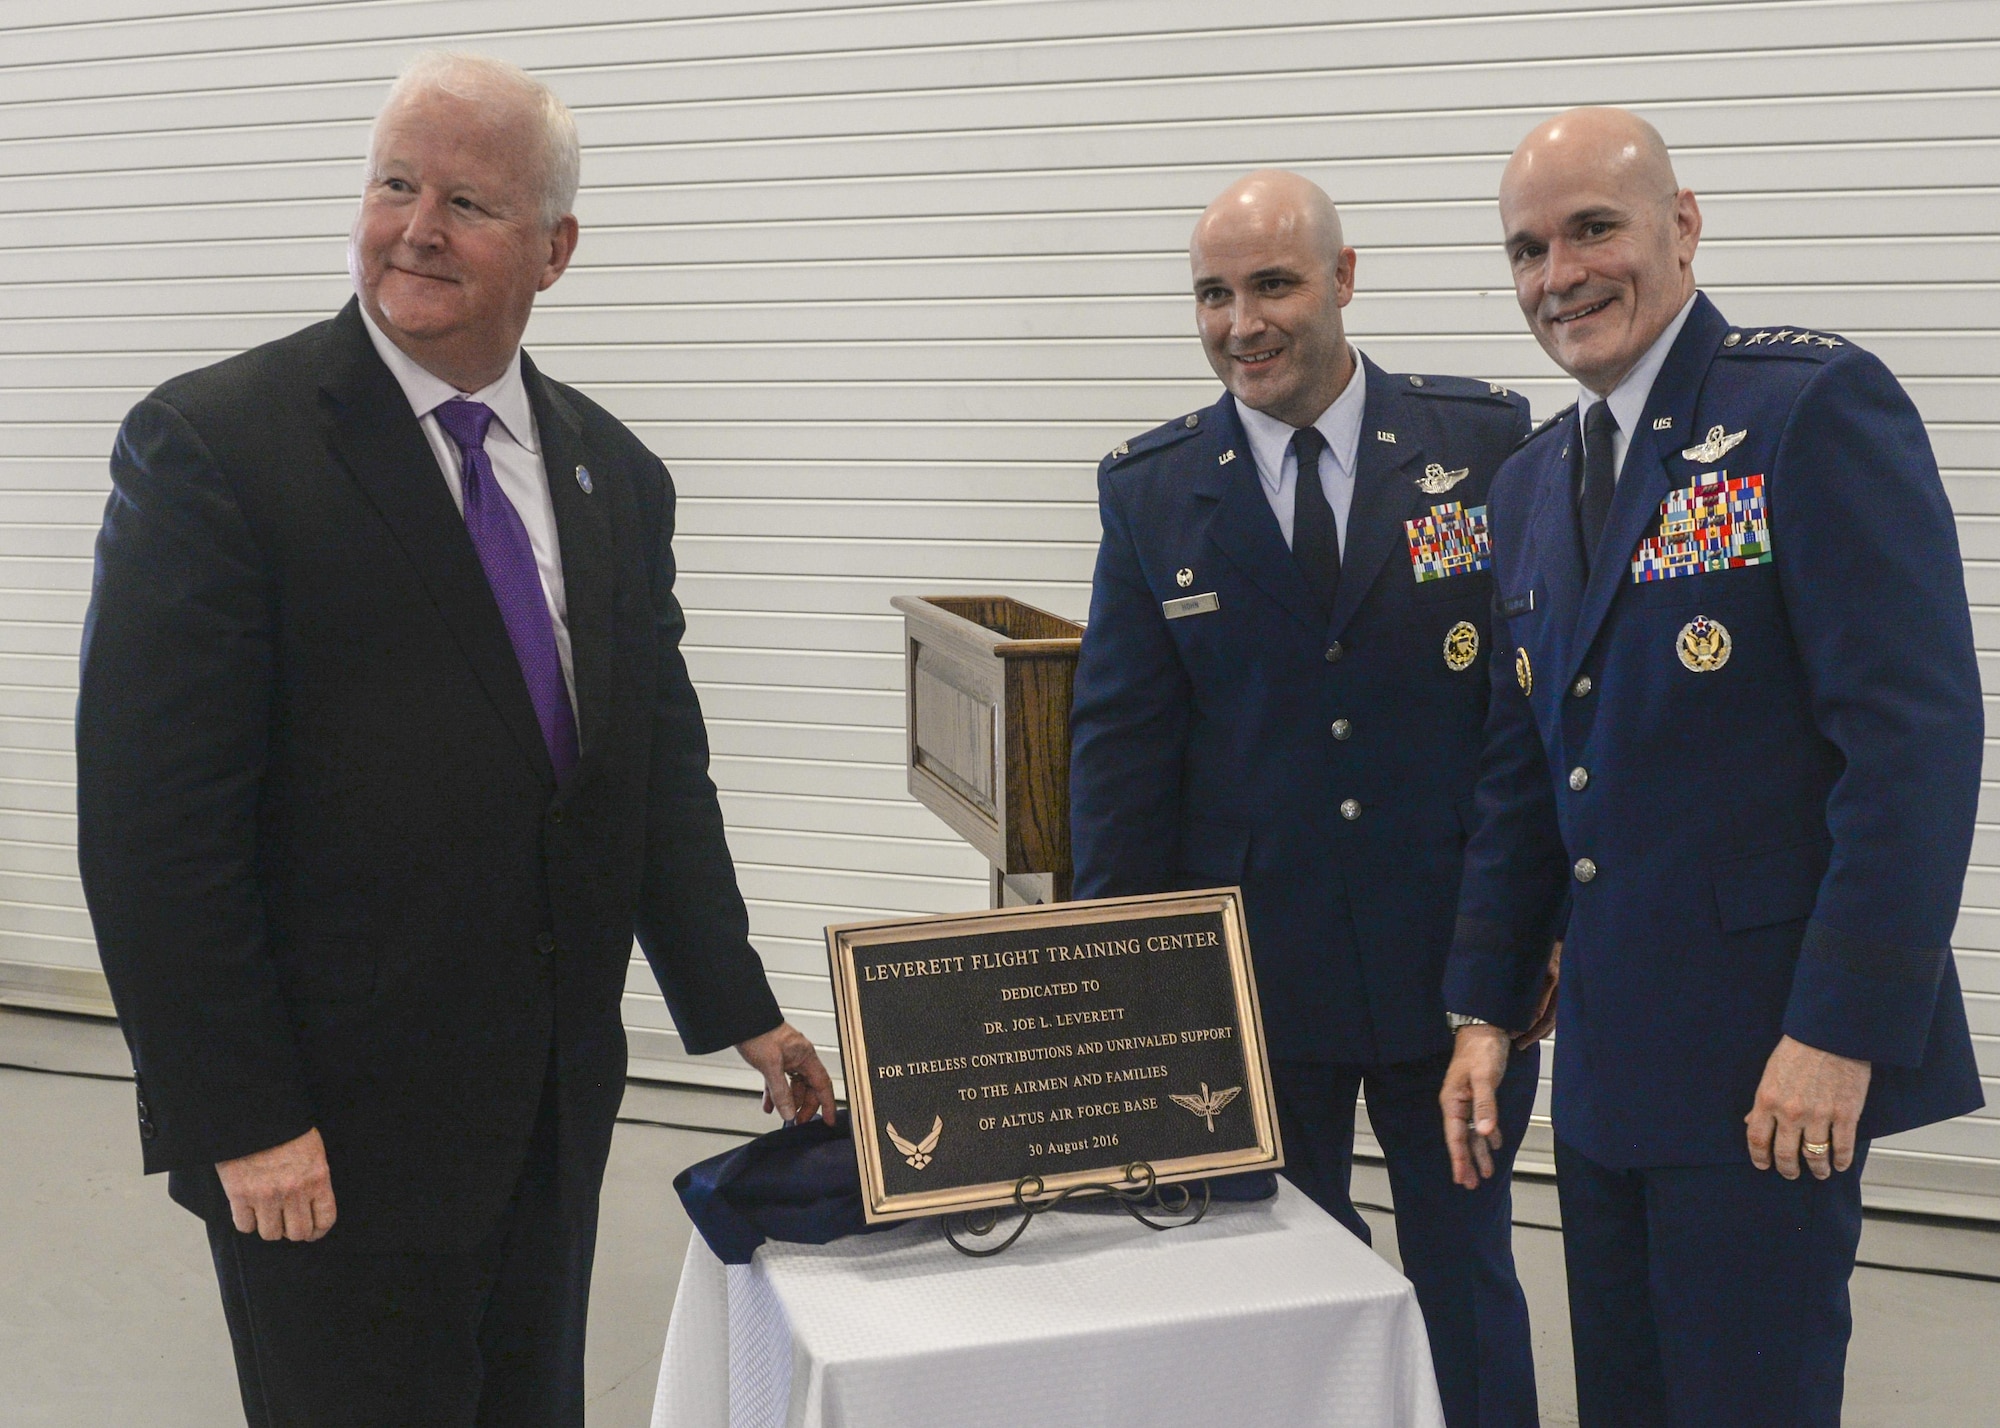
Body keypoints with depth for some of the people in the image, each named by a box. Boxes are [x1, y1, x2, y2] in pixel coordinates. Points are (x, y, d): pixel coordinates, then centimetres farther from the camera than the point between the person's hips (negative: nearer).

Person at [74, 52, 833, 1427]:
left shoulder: (614, 474, 6)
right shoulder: (211, 445, -12)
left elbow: (663, 771, 13)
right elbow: (152, 823, -15)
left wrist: (738, 1010, 12)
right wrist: (242, 1121, -16)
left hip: (556, 1110, 6)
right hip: (325, 1133, -5)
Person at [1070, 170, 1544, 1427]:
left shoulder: (1484, 442, -4)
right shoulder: (1151, 489, -1)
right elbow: (1118, 746, 0)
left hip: (1454, 958, 0)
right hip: (1254, 974, 1)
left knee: (1467, 1277, 15)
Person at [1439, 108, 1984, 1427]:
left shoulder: (1817, 405, -10)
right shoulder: (1533, 480, 13)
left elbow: (1918, 732, -17)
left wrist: (1841, 1030, -20)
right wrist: (1486, 1010, 13)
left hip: (1770, 1062, -7)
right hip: (1607, 1057, 7)